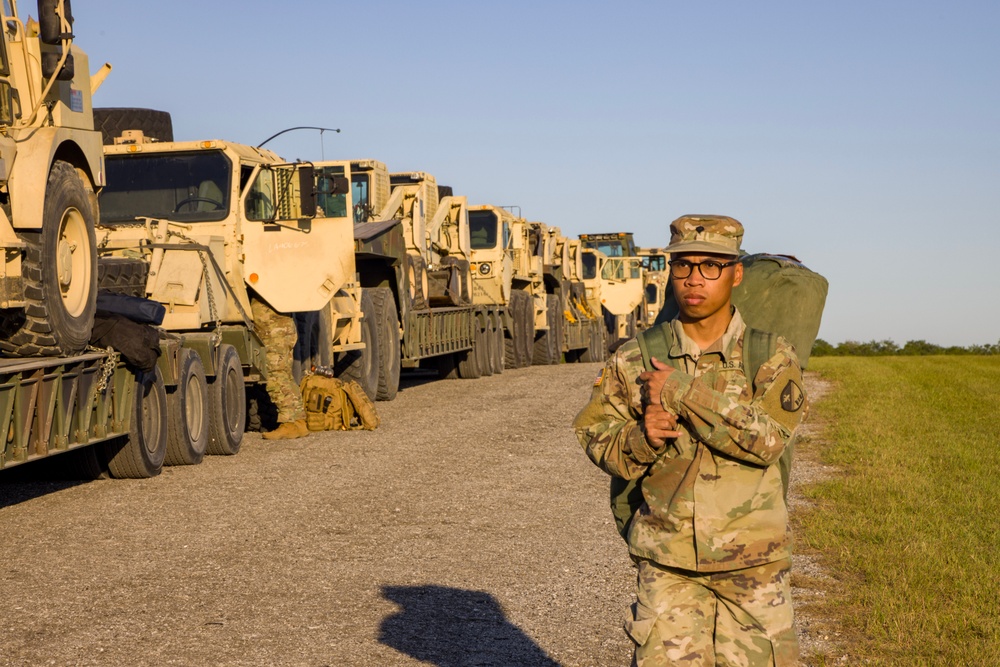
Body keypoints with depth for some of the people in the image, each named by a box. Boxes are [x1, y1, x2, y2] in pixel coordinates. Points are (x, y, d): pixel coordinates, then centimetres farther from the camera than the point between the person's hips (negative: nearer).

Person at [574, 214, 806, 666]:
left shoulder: (771, 356, -4)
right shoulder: (636, 360, 0)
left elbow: (768, 438, -18)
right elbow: (595, 436, 5)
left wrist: (683, 392, -20)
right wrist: (641, 437, -16)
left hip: (752, 561, 0)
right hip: (667, 561, 1)